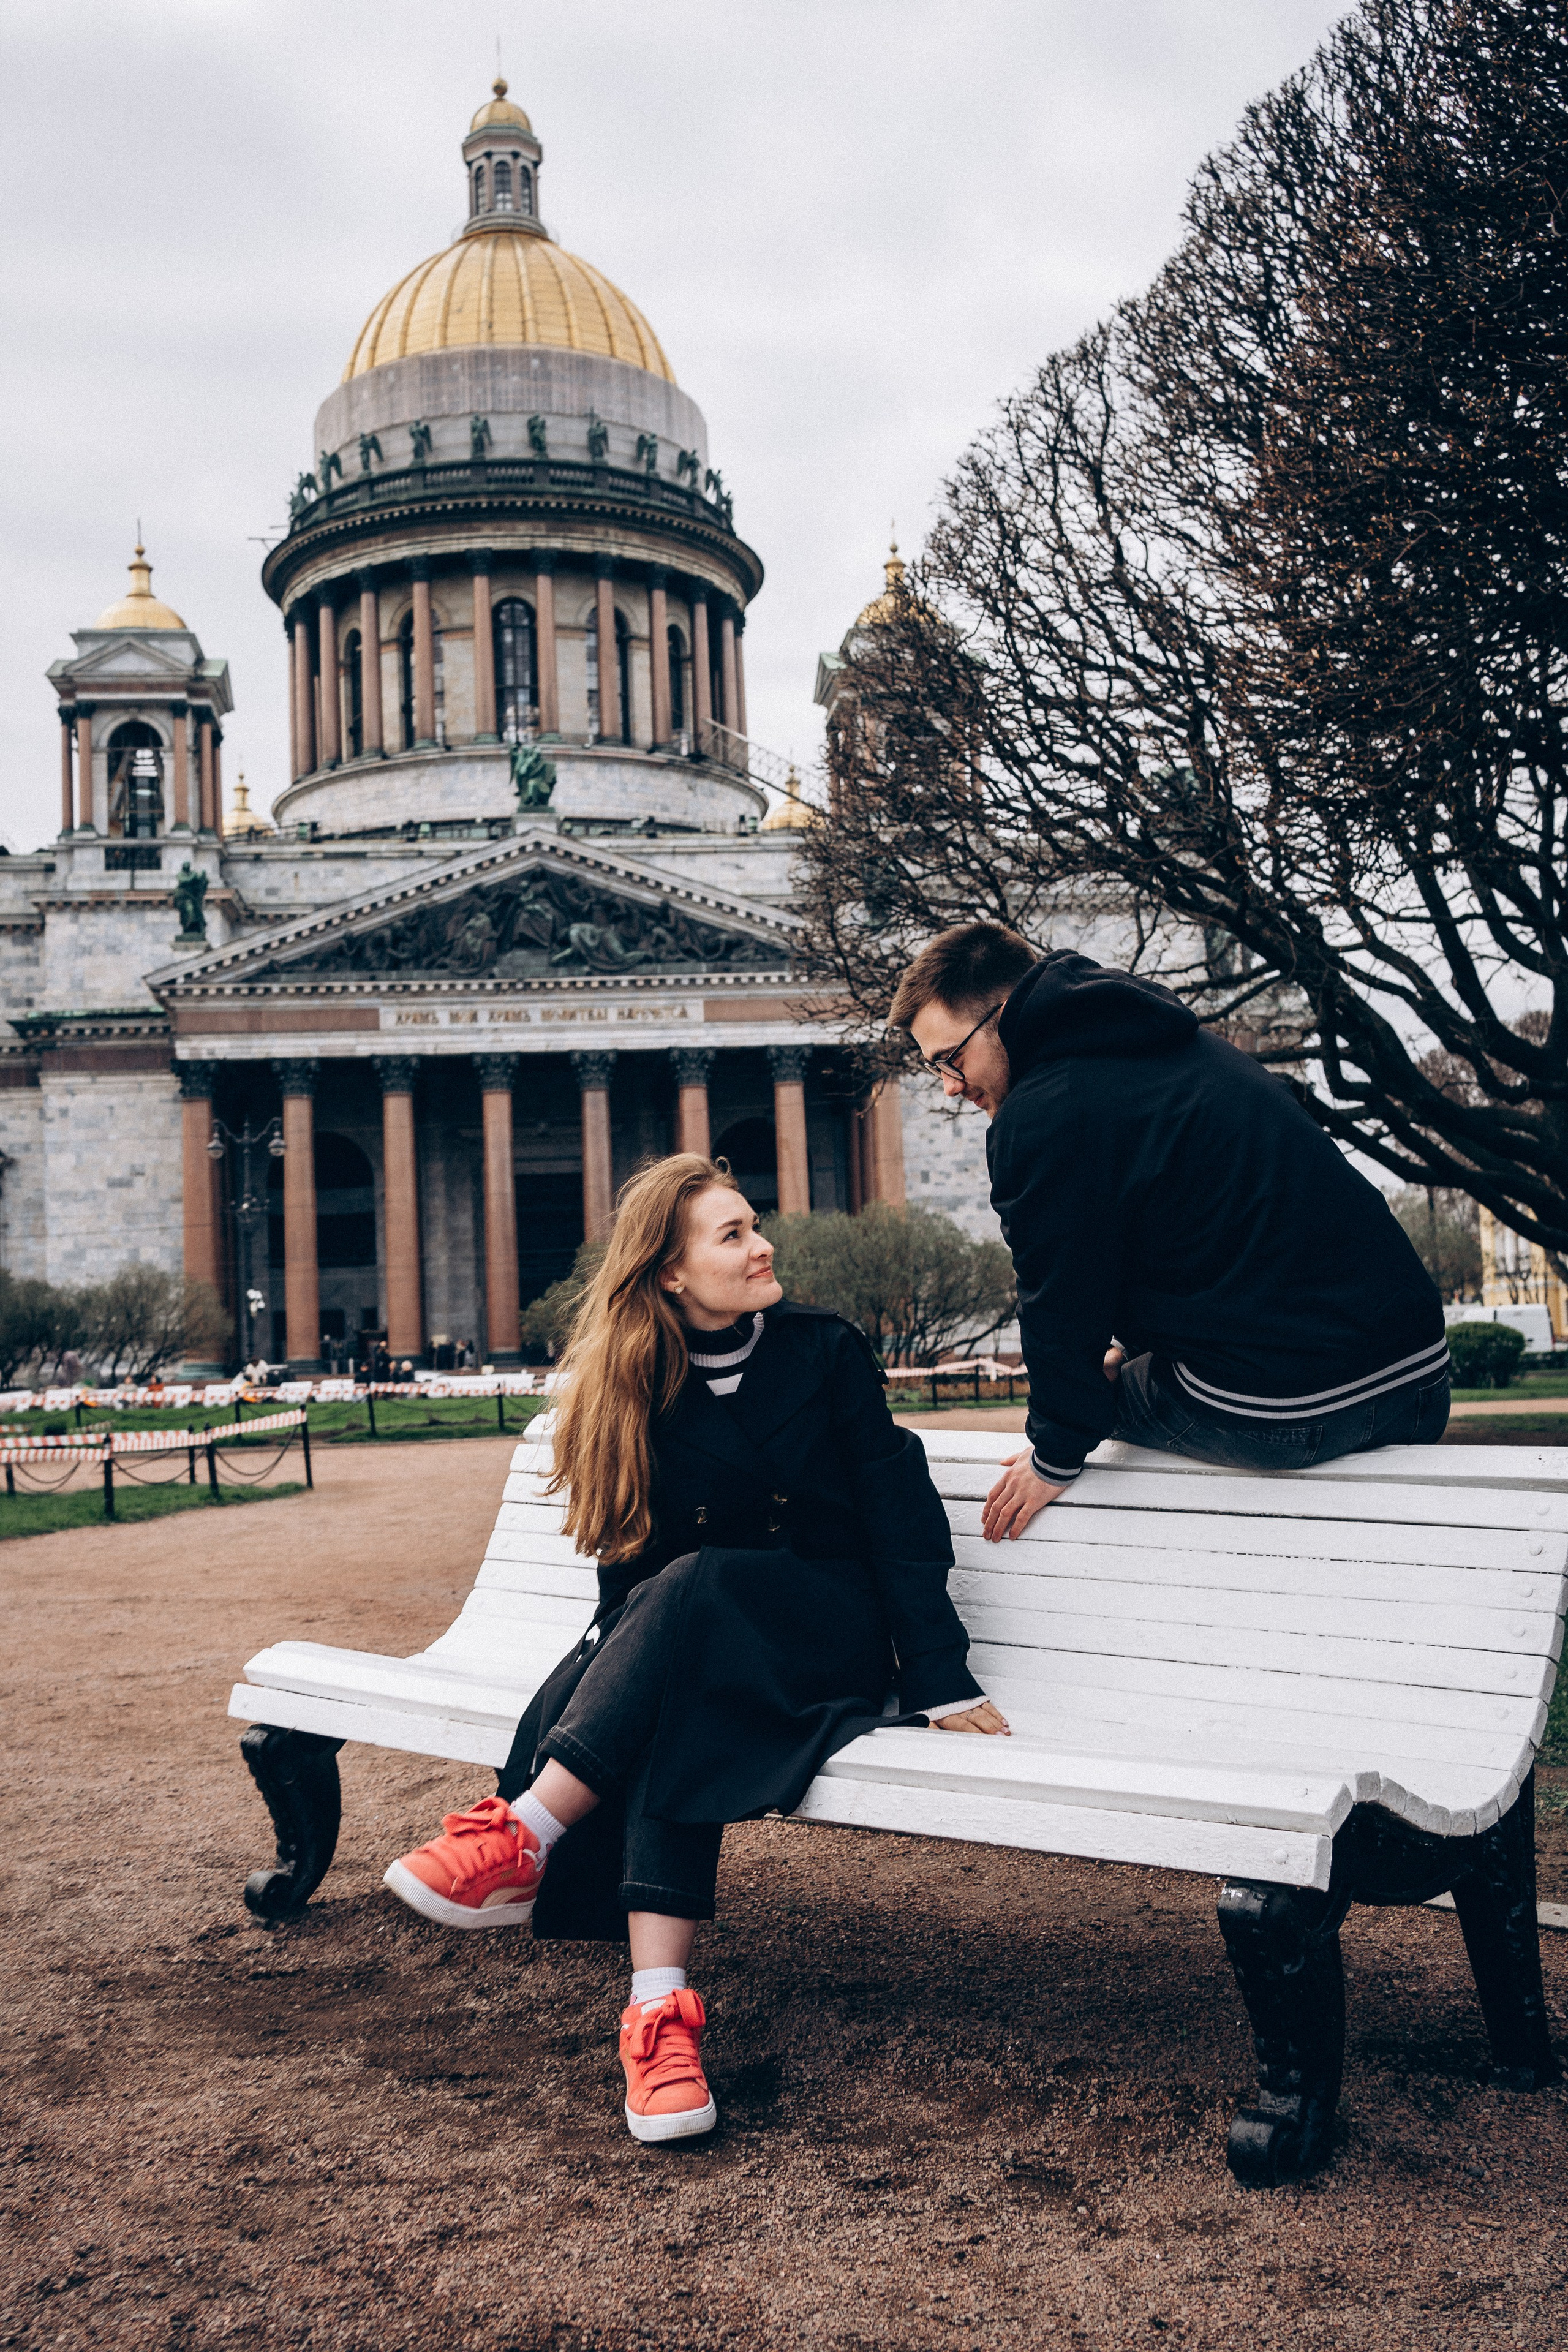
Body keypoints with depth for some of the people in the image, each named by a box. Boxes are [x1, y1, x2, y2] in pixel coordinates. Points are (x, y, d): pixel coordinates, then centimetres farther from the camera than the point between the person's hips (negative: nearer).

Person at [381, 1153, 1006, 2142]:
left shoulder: (828, 1350, -1)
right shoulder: (640, 1383, 4)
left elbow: (897, 1519, -4)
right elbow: (630, 1552, 4)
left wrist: (944, 1683, -11)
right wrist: (618, 1663, -15)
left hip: (829, 1638, -2)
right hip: (682, 1655, 2)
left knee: (689, 1589, -34)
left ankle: (525, 1839, -35)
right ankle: (660, 2006, -40)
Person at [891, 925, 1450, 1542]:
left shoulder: (1038, 1121, -11)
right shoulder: (1174, 1043, 17)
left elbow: (1062, 1302, -6)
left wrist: (1054, 1459, 7)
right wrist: (1136, 1345, 33)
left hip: (1276, 1418, -7)